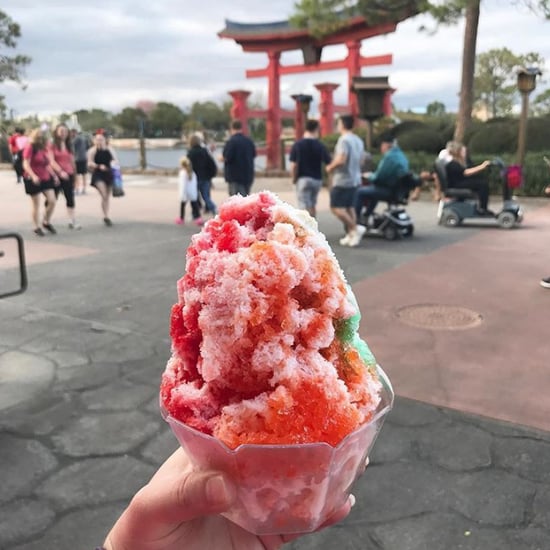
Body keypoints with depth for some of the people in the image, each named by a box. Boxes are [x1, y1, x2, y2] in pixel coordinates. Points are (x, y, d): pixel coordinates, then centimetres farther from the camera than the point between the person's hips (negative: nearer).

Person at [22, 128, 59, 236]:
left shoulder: (44, 148, 10)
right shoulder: (30, 148, -11)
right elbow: (26, 165, -18)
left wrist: (54, 175, 11)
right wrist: (33, 176, -31)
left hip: (46, 178, 6)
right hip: (33, 180, -6)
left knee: (52, 201, -1)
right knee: (36, 204, 2)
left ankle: (46, 222, 20)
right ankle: (36, 227, 15)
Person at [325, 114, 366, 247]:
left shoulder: (344, 140, -16)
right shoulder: (358, 140, 12)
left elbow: (341, 160, -24)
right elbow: (361, 160, 18)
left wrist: (330, 167, -8)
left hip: (342, 180, -9)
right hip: (355, 179, 9)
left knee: (336, 207, -5)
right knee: (349, 207, 12)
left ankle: (355, 229, -12)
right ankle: (351, 235, 11)